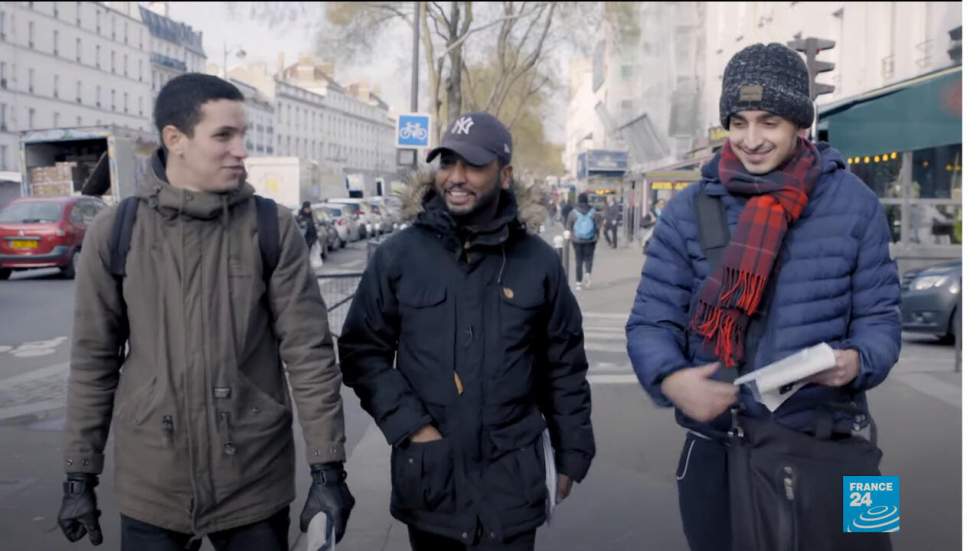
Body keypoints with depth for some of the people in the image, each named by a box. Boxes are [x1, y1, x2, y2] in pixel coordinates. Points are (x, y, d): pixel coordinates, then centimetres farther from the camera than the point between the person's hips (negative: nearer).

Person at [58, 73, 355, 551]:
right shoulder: (114, 232, -3)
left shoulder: (272, 227, -6)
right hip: (151, 491, 1)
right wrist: (79, 475, 5)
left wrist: (327, 468, -9)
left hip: (255, 485, 0)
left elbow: (309, 353, -7)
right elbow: (94, 361, 3)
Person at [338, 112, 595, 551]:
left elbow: (564, 366, 5)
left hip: (511, 481, 0)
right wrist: (409, 425, -9)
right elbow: (362, 351, 1)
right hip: (427, 476, 1)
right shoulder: (398, 256, -4)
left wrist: (571, 453, 7)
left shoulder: (538, 261, -2)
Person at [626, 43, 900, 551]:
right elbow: (650, 322, -2)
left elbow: (878, 316, 1)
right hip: (716, 445, 1)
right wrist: (671, 379, -23)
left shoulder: (853, 204, -3)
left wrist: (857, 361, -21)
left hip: (823, 445, 0)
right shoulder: (688, 210, -3)